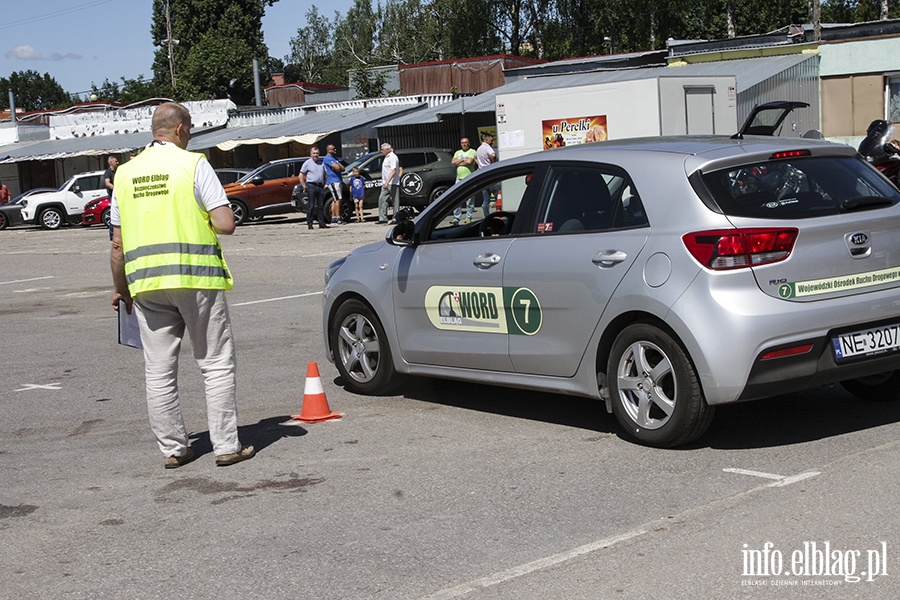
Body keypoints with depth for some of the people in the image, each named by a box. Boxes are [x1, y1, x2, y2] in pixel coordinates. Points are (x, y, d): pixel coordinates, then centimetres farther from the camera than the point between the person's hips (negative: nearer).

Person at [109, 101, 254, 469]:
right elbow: (225, 224, -12)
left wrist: (120, 288, 22)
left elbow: (118, 244, 12)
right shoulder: (193, 164, -4)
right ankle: (226, 446, 4)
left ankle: (172, 449, 14)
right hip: (195, 276, -4)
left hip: (145, 281, 4)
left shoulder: (126, 173, 11)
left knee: (159, 373, 9)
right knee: (215, 364, 4)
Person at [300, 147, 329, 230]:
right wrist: (304, 186, -8)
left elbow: (324, 174, 25)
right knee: (311, 206, -6)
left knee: (321, 205, 5)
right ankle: (309, 223, -4)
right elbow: (301, 175, 0)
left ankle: (322, 223, 9)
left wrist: (324, 184, 14)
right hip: (311, 186, -5)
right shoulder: (307, 163, 1)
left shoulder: (321, 163, 15)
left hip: (320, 186, 5)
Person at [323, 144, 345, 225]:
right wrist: (339, 167, -1)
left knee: (335, 200, 9)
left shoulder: (335, 158, 20)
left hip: (338, 181, 10)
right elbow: (337, 167, -21)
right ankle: (338, 218, -16)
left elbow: (342, 168, 11)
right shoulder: (327, 158, -11)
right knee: (338, 200, -13)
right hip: (333, 181, -10)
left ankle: (333, 219, 11)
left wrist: (338, 167, -7)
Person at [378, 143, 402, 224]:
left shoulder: (392, 157, -12)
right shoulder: (387, 157, 18)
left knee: (395, 201, -3)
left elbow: (393, 171, -21)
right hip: (386, 184, 10)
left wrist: (387, 182, -27)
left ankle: (395, 218, 0)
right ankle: (382, 219, 1)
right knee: (382, 199, 3)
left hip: (392, 183, -10)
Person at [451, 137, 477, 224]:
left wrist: (459, 163, -1)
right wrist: (463, 160, -4)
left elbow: (469, 161, -13)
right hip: (459, 178, 5)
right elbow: (453, 162, 6)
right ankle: (456, 218, 0)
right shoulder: (458, 152, 20)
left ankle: (468, 218, 3)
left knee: (469, 199, -3)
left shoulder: (472, 152, 3)